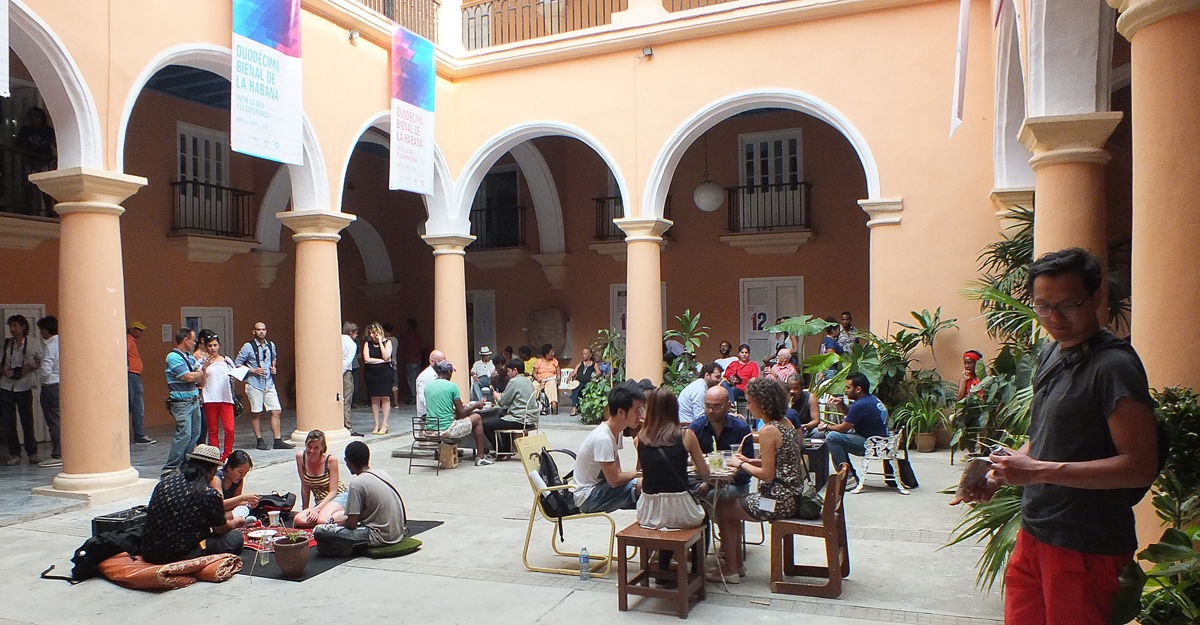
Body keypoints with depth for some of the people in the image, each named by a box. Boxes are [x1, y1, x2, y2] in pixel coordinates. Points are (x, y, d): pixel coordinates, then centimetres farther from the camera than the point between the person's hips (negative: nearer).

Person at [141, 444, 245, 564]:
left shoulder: (165, 482, 3)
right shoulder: (210, 494, -16)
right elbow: (220, 529, 0)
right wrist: (235, 523, 24)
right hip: (181, 554, -8)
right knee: (235, 537, 3)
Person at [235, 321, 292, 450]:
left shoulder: (271, 345, 10)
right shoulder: (248, 346, -5)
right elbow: (237, 363, -3)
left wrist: (274, 368, 8)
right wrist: (253, 370, -14)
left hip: (269, 383, 4)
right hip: (254, 384, -4)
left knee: (276, 411, -2)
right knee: (256, 413, 4)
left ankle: (278, 441, 3)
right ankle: (259, 441, 14)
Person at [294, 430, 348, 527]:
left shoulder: (331, 460, -15)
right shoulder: (300, 457, -3)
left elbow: (333, 491, -12)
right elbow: (305, 486, 5)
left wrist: (317, 509, -22)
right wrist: (305, 508, 8)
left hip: (338, 497, -6)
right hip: (320, 502, 6)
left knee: (322, 521, -35)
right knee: (299, 521, -25)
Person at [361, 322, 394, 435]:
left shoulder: (387, 342, 2)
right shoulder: (367, 343, 7)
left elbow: (386, 357, -12)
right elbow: (366, 359, -5)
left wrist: (380, 342, -10)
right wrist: (382, 360, -7)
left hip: (385, 374, -2)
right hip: (372, 374, 2)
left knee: (385, 398, -4)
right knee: (374, 399, 3)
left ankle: (384, 425, 1)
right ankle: (376, 425, 10)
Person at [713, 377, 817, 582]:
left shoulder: (768, 431, -20)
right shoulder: (787, 424, 8)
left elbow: (767, 475, -21)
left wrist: (740, 465, -8)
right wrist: (750, 461, 9)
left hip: (779, 502, -10)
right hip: (792, 497, 10)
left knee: (723, 509, 6)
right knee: (731, 502, 20)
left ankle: (730, 569, 14)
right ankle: (736, 563, 26)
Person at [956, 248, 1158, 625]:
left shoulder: (1114, 366, -17)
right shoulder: (1051, 354, 9)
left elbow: (1141, 466, -22)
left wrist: (1039, 471, -25)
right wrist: (997, 479, 5)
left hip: (1085, 548, -8)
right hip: (1034, 534, 8)